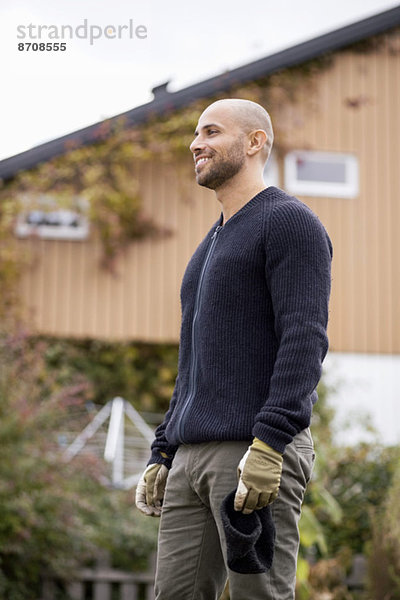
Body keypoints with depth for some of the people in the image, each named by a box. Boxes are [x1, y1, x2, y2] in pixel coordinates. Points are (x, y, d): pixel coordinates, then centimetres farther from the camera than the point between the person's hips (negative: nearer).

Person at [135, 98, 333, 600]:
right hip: (192, 455, 9)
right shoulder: (210, 247, 25)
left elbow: (305, 338, -15)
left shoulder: (289, 222, -3)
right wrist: (161, 455, 19)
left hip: (259, 450, -9)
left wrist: (269, 443, -25)